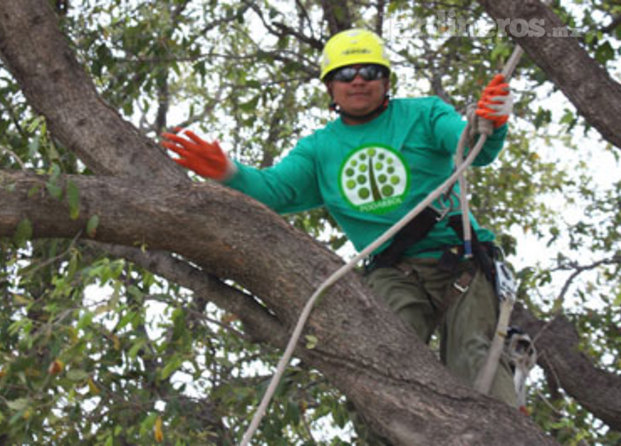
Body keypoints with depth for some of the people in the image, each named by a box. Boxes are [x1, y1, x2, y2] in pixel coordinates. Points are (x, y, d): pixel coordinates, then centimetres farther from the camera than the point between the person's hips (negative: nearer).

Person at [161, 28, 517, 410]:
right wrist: (228, 173, -21)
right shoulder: (319, 149, 17)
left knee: (472, 356, -20)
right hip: (393, 274, 2)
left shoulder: (423, 115, 9)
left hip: (458, 256, -2)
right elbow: (274, 189, 2)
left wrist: (491, 125, -36)